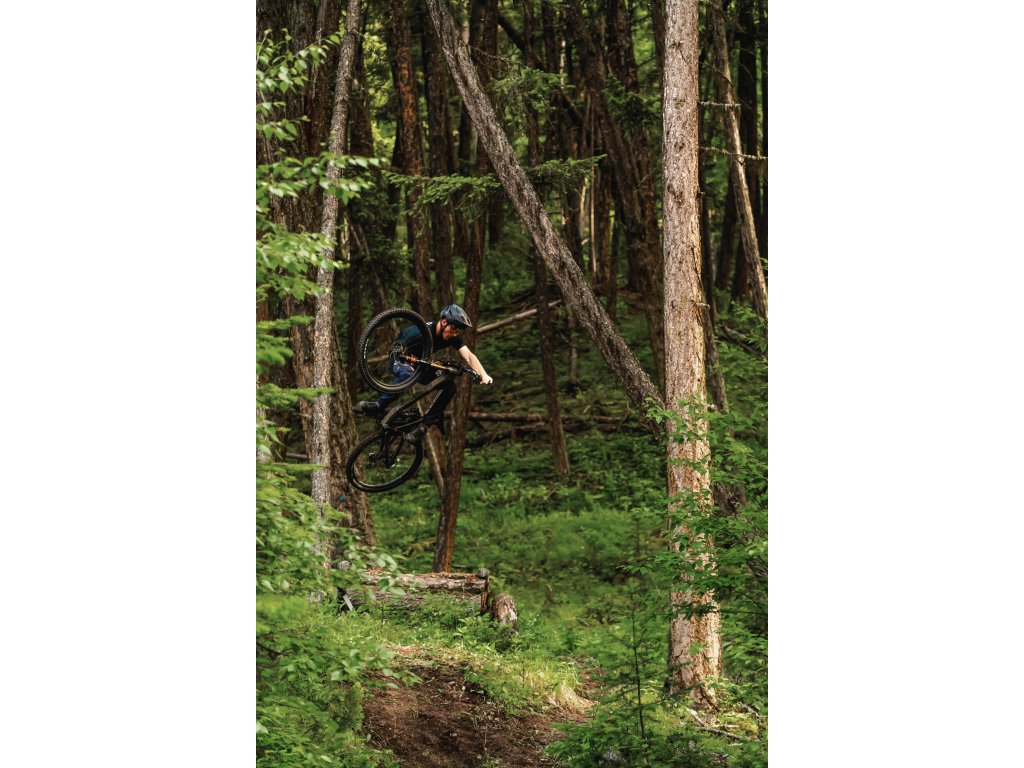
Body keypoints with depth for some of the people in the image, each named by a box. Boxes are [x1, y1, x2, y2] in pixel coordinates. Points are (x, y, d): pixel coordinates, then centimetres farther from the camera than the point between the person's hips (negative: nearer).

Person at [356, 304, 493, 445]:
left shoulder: (454, 337, -17)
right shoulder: (421, 332, -32)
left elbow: (469, 356, -28)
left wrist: (483, 375, -45)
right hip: (399, 360, -6)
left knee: (449, 386, -17)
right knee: (407, 374, -41)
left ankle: (424, 425, -11)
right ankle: (378, 406, -26)